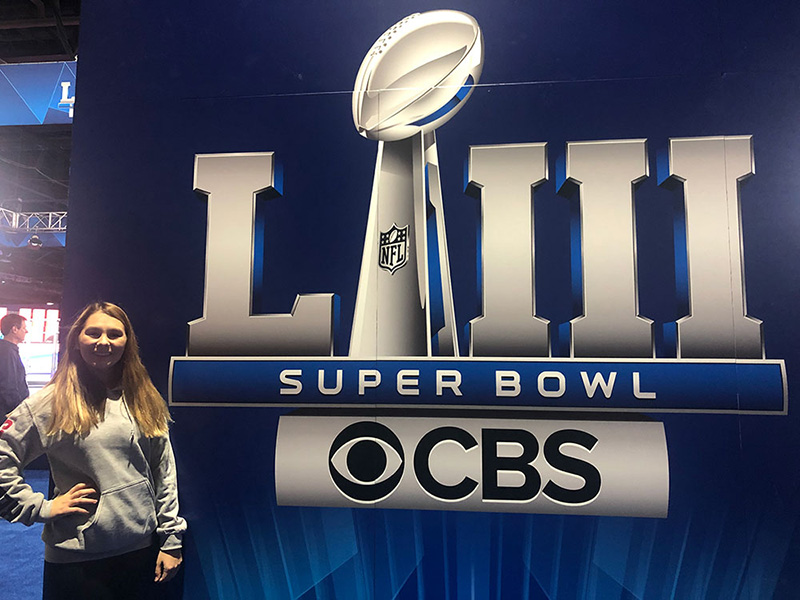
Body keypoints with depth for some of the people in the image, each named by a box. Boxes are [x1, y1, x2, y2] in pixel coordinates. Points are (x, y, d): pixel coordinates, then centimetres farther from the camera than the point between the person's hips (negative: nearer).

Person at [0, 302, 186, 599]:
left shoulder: (146, 401, 2)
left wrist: (171, 540, 3)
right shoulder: (52, 402, -7)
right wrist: (40, 508, -10)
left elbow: (165, 473, 4)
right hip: (76, 560, -3)